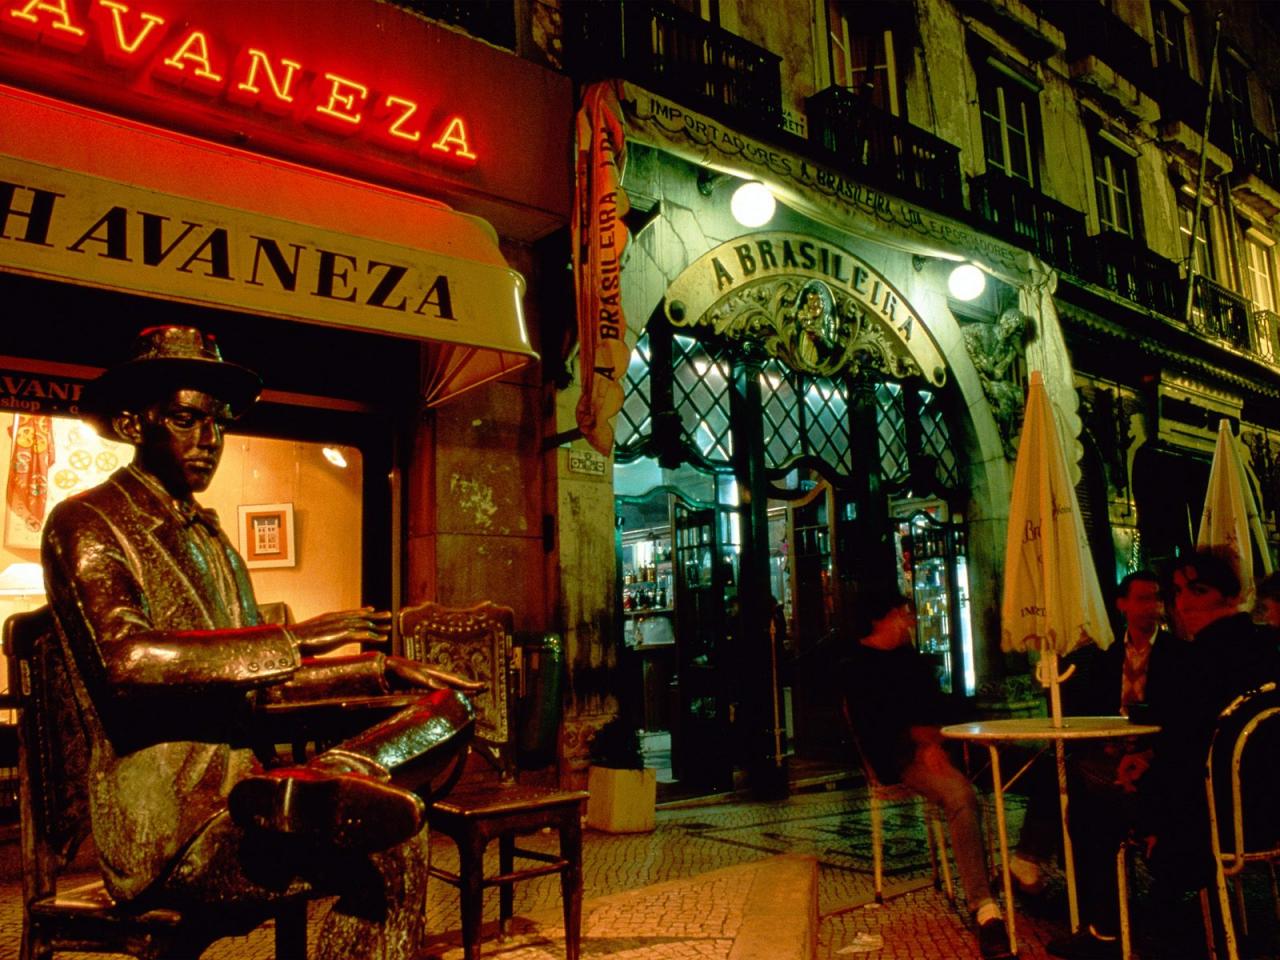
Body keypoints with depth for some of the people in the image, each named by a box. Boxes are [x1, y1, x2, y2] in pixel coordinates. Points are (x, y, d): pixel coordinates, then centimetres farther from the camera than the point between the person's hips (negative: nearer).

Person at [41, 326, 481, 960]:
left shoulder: (209, 537, 22)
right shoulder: (85, 523, -4)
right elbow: (126, 658, -24)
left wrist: (381, 669, 12)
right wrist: (292, 640, -27)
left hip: (233, 795, 8)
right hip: (161, 821, -8)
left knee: (447, 709, -8)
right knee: (393, 845, -28)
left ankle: (311, 786, -23)